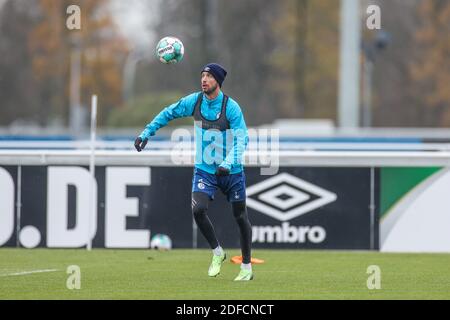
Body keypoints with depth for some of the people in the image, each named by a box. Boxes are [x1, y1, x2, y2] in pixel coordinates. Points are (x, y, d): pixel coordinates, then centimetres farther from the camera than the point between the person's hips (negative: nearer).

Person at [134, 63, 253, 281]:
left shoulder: (231, 107, -15)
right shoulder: (194, 101, -3)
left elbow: (241, 139, -21)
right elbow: (168, 114, 12)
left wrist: (228, 164, -36)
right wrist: (146, 133, 7)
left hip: (231, 172, -3)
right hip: (204, 170, 3)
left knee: (240, 217, 6)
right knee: (198, 210, -19)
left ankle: (246, 268, 21)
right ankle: (217, 253, 4)